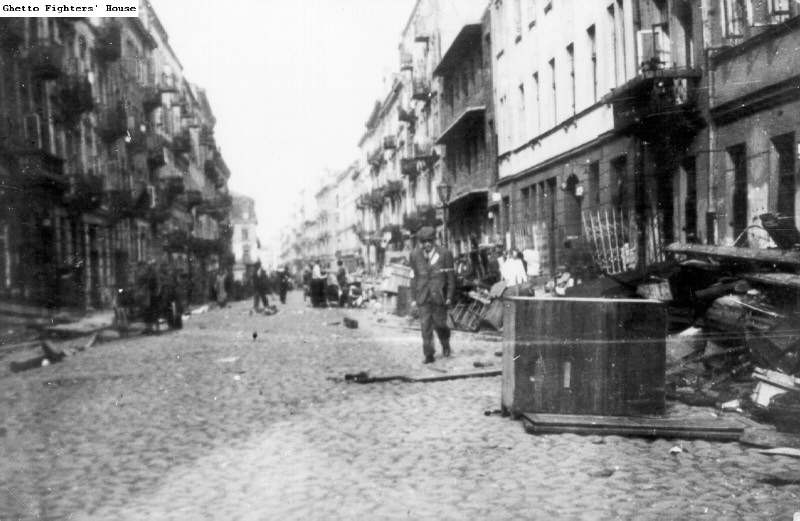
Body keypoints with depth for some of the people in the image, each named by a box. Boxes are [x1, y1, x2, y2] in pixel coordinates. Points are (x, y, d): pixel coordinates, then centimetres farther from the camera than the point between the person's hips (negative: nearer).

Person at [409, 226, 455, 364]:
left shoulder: (444, 254, -5)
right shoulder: (415, 255, 2)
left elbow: (451, 277, -1)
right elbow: (414, 277, 8)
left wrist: (449, 296, -5)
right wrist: (413, 298, 7)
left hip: (439, 296, -2)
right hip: (423, 297, 2)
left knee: (439, 324, 5)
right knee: (425, 325, -4)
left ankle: (445, 345, 34)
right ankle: (429, 355, 3)